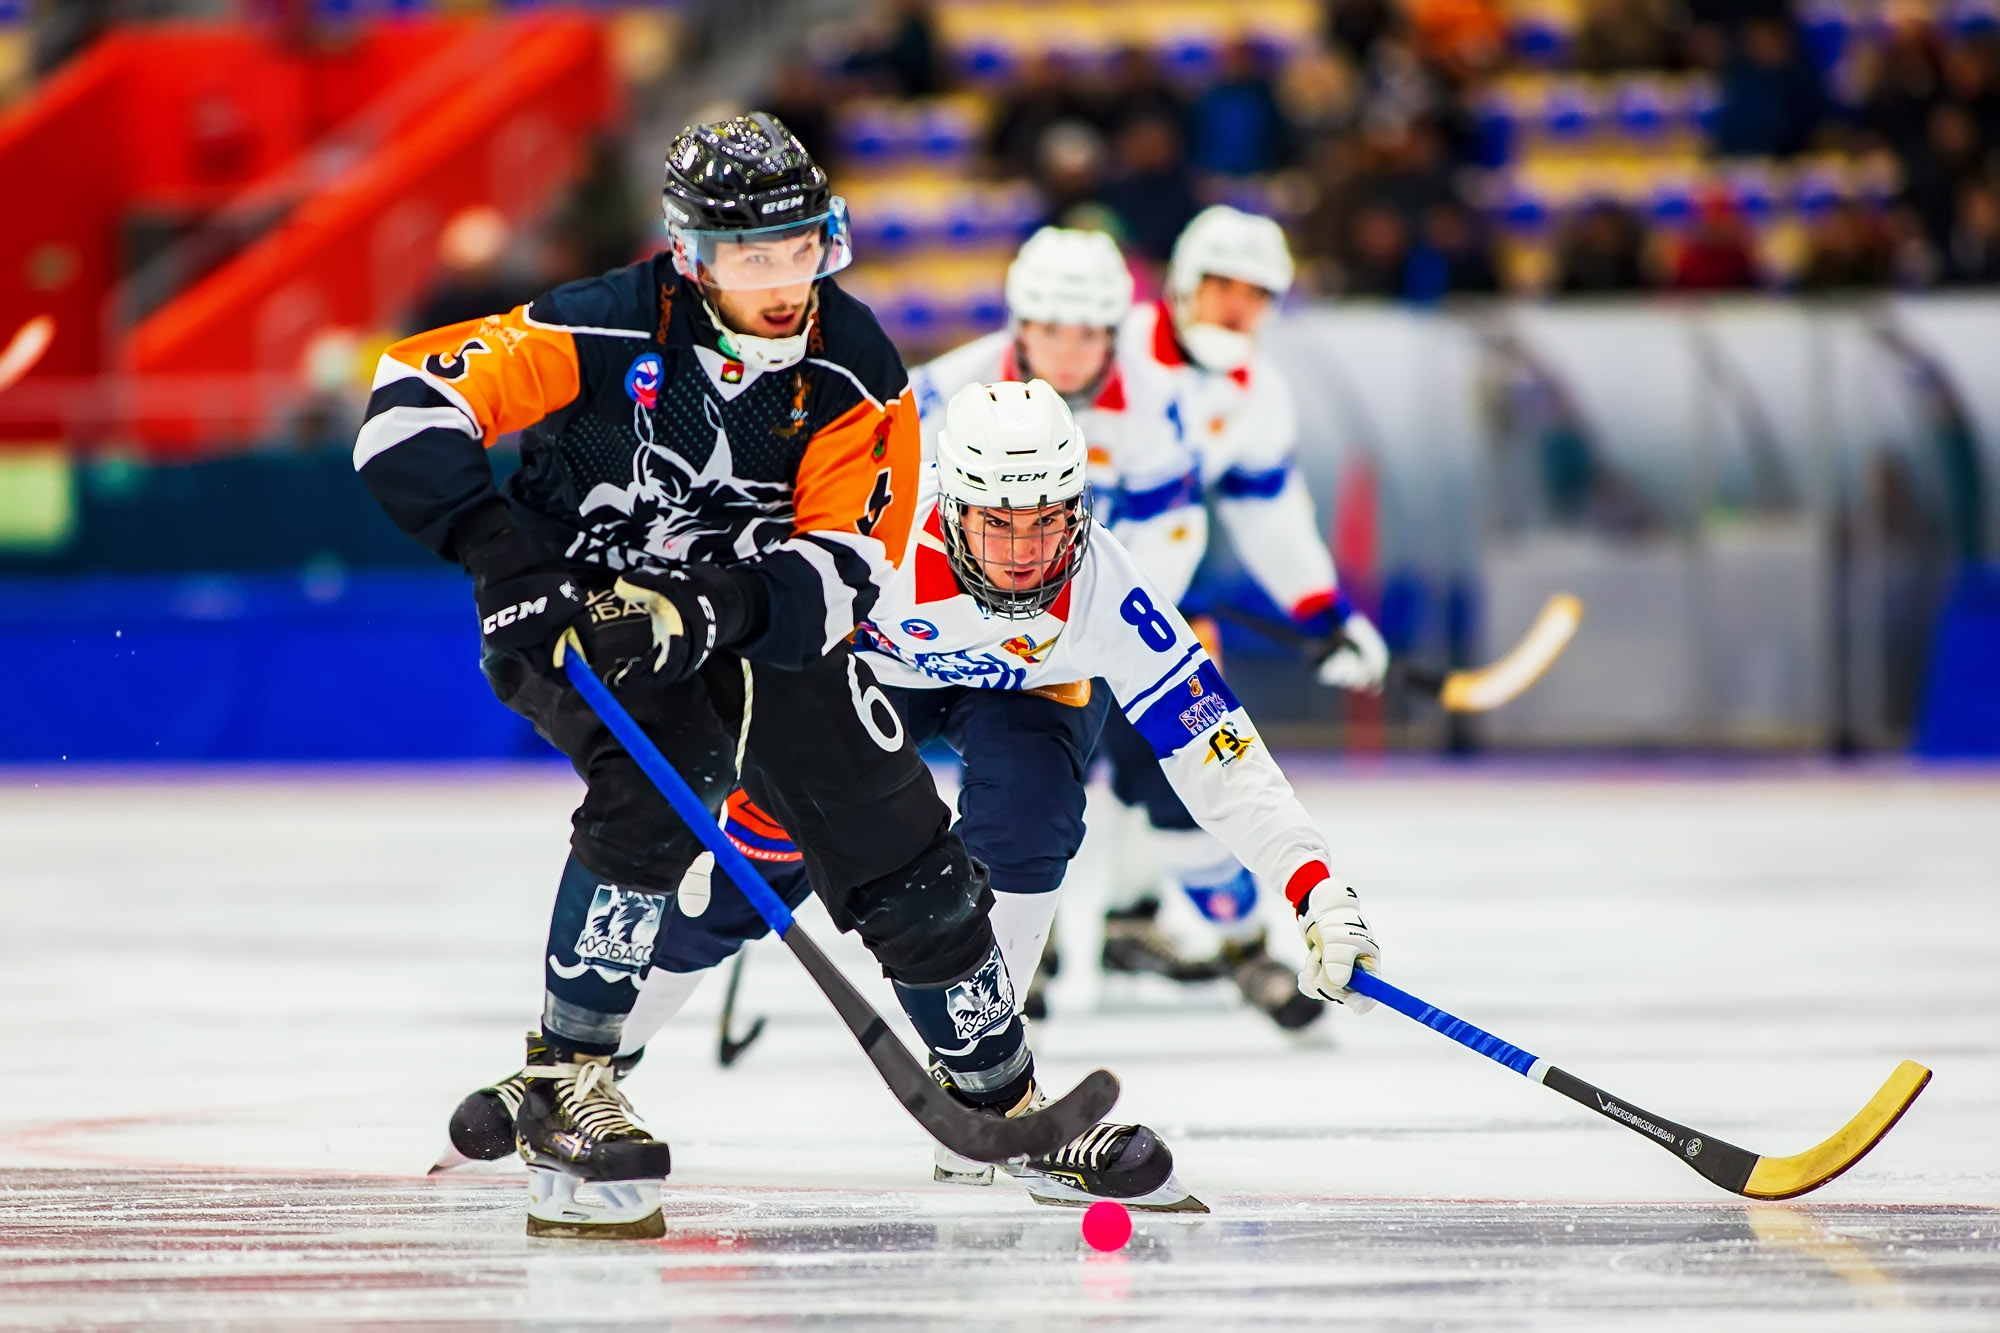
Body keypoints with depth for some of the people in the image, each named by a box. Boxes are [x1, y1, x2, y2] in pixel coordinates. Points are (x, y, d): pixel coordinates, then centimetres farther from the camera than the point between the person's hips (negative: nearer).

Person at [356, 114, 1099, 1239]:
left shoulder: (854, 369, -16)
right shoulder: (612, 333, -25)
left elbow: (847, 566, -21)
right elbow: (411, 398, -28)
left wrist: (711, 610, -38)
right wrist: (502, 553, -39)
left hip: (752, 621, 4)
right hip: (576, 604, -4)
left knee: (900, 847, 2)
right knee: (664, 779, -33)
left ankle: (1008, 1102, 25)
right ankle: (563, 1087, -23)